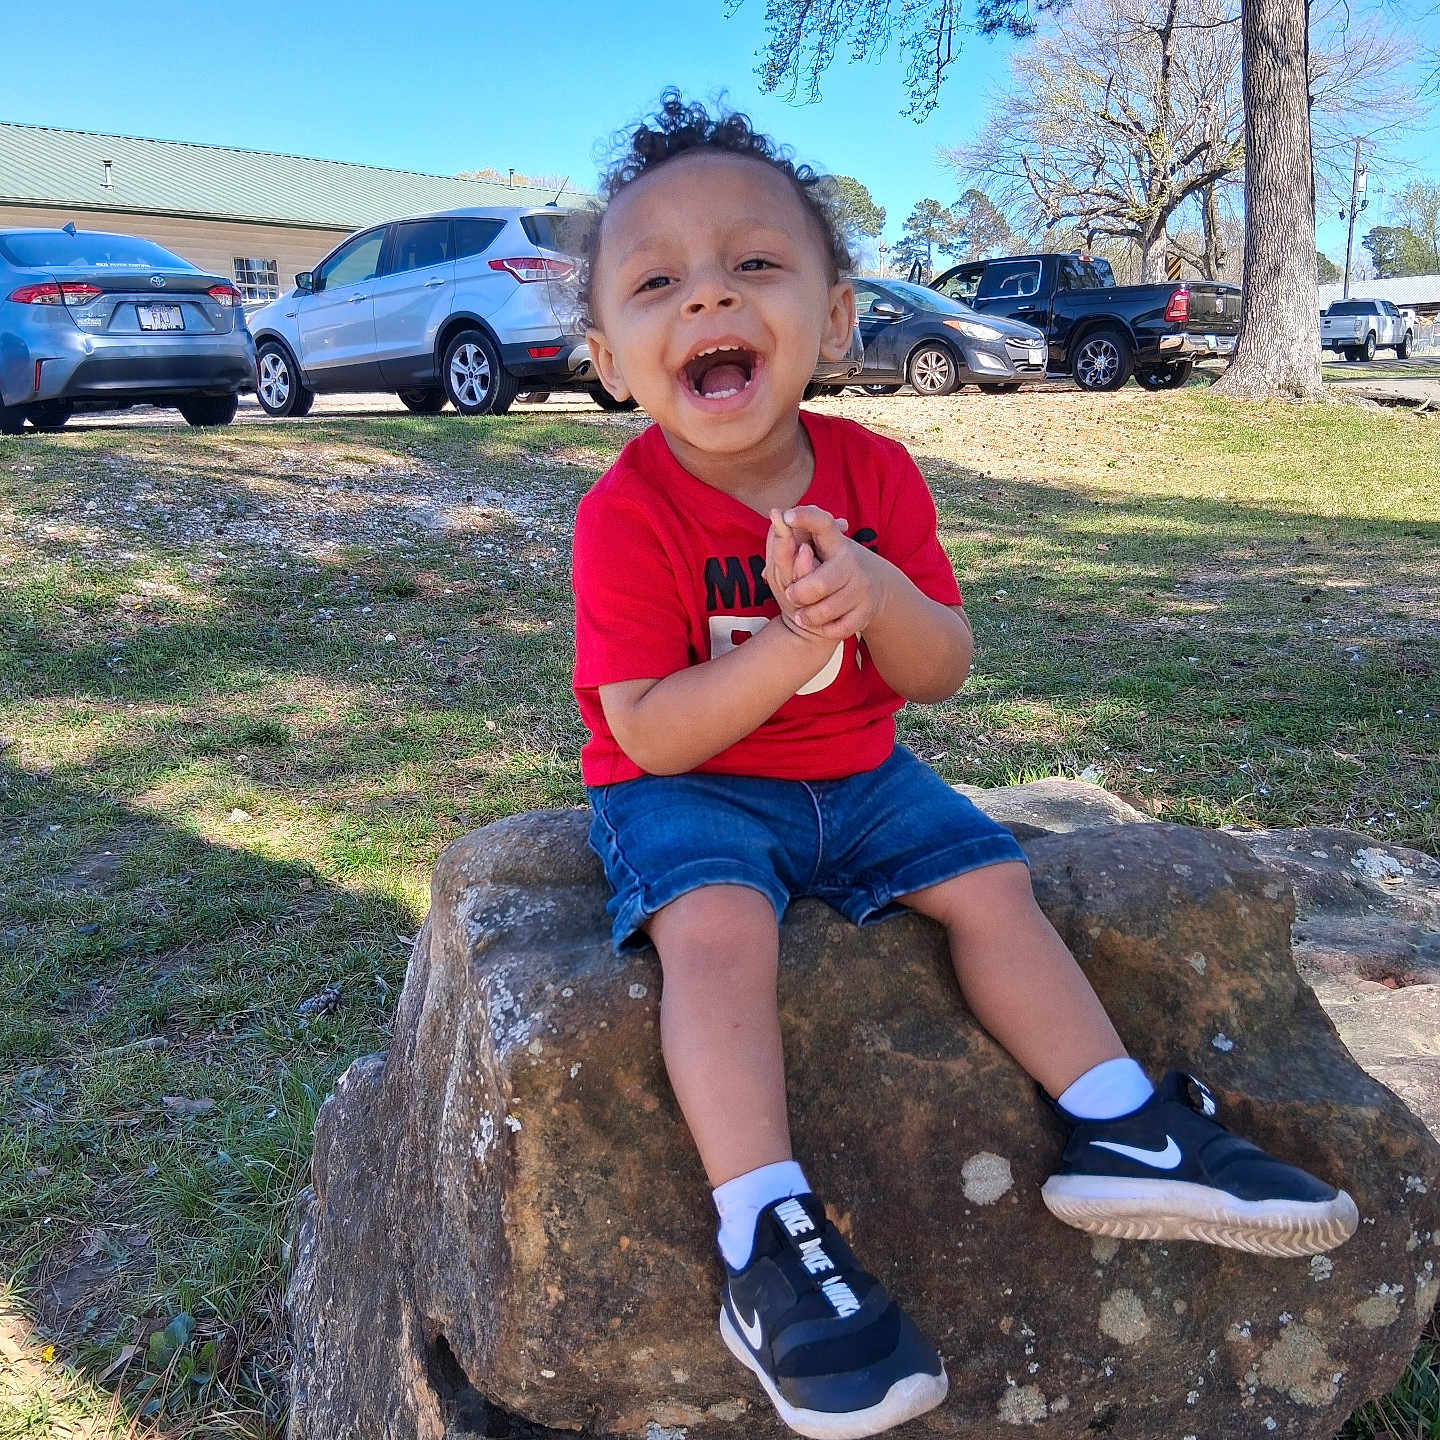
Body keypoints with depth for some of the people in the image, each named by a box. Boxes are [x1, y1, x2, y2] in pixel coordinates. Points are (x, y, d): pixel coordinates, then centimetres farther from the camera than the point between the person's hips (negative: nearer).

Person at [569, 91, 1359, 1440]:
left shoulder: (873, 471, -4)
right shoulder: (628, 515, -19)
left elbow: (940, 671, -5)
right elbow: (648, 733, -22)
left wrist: (875, 590, -28)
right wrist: (794, 641, -33)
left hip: (853, 776, 6)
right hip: (687, 790, -5)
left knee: (987, 879, -1)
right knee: (716, 921, -32)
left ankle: (1121, 1133, 10)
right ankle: (766, 1239, -29)